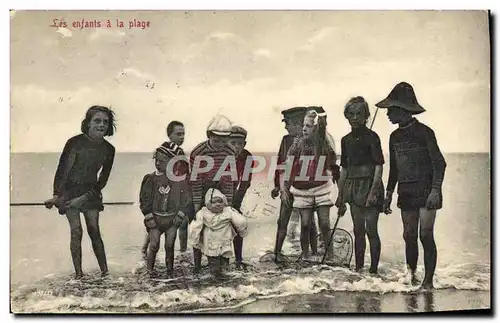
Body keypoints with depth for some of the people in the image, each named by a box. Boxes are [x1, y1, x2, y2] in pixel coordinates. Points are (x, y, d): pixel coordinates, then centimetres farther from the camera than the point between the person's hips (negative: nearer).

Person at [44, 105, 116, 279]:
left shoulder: (108, 149, -3)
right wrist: (56, 195, -18)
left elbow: (103, 179, -1)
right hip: (70, 190, -3)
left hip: (91, 192, 3)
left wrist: (85, 197, -11)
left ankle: (105, 271, 4)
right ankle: (78, 273, 0)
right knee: (76, 231, -5)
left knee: (94, 231, 0)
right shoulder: (75, 142, -13)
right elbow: (62, 169, -11)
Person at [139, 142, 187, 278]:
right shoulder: (150, 178, -6)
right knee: (154, 245, 0)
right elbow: (144, 199, -4)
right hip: (155, 218, -1)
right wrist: (149, 216, -9)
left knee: (170, 246, 6)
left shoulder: (178, 179, -2)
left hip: (172, 218, 1)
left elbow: (183, 198, 4)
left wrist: (179, 215, -3)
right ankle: (150, 269, 17)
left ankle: (170, 269, 22)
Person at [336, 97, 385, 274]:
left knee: (371, 229, -4)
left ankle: (374, 269, 4)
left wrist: (373, 191, -20)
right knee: (358, 230, 11)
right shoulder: (346, 140, 11)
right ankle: (358, 267, 19)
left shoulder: (371, 136, -7)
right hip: (353, 188, 6)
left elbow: (379, 166, -11)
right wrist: (340, 195, 15)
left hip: (369, 185, -6)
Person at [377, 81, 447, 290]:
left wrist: (435, 190, -20)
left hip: (426, 191, -5)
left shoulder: (424, 132, -8)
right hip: (406, 193, 6)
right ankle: (411, 275, 16)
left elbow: (439, 163, -10)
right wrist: (389, 193, 14)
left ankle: (428, 281, 2)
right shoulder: (395, 137, 11)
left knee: (426, 235, -6)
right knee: (409, 236, 6)